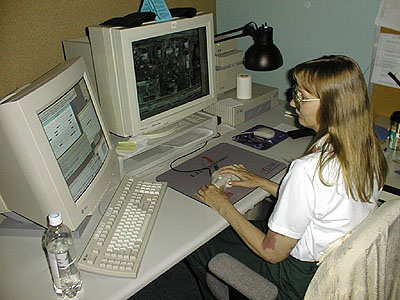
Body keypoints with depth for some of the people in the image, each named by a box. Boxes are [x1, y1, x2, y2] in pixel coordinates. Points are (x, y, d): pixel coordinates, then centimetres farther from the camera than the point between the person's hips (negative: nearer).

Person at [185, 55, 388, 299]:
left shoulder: (309, 170, -35)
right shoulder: (368, 150, -9)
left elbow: (272, 253, -22)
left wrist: (224, 207, -11)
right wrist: (261, 182, 8)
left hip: (302, 277, -8)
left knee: (197, 250, 8)